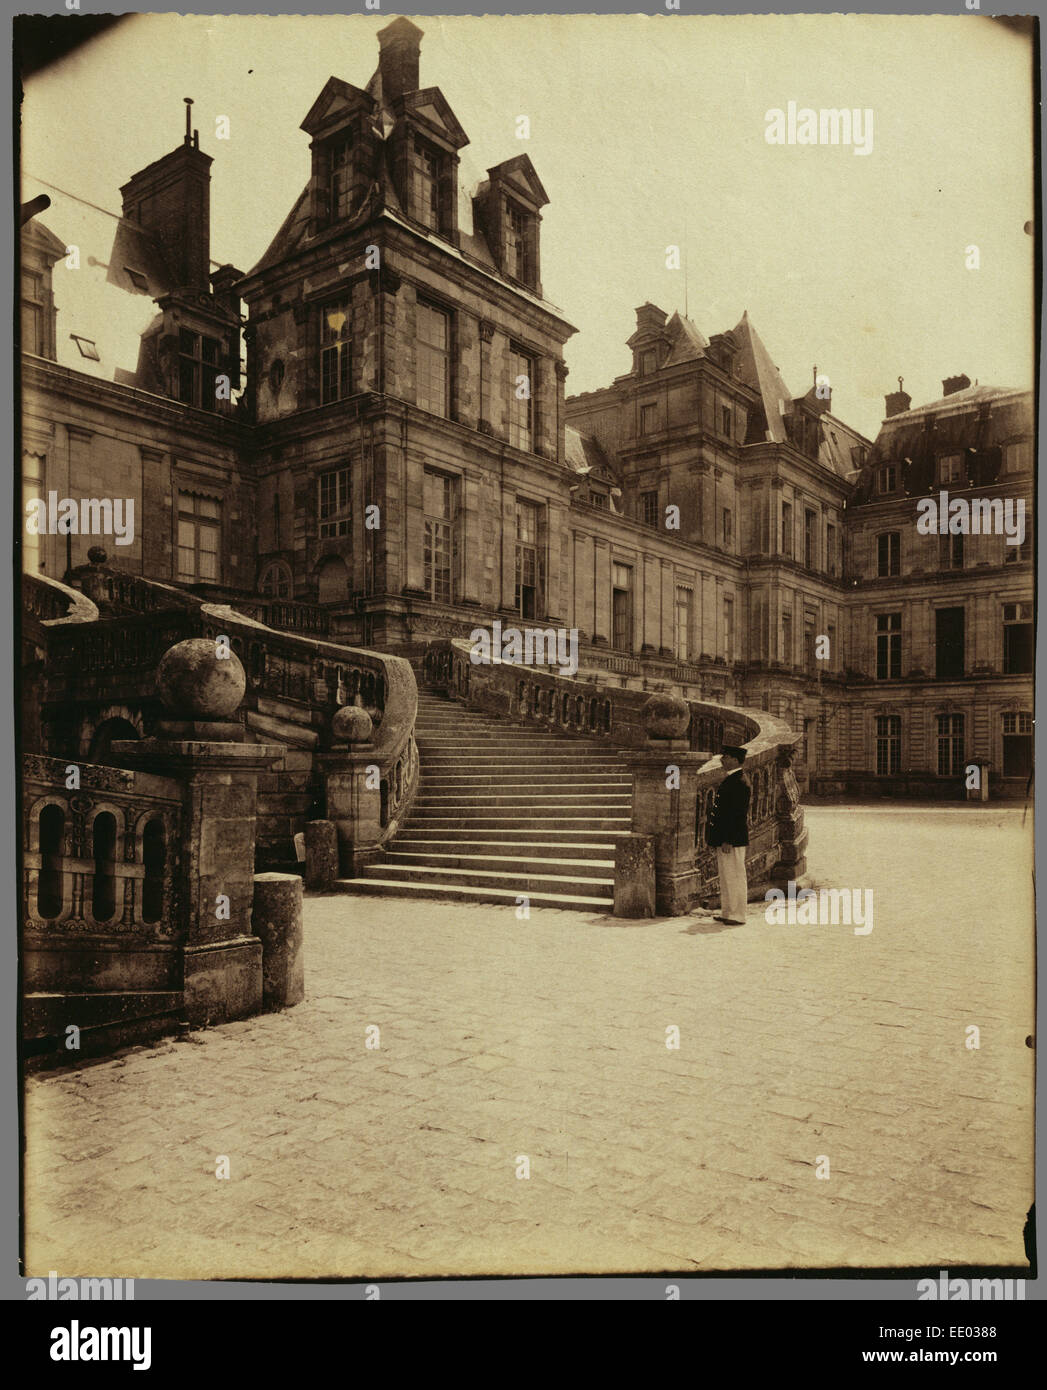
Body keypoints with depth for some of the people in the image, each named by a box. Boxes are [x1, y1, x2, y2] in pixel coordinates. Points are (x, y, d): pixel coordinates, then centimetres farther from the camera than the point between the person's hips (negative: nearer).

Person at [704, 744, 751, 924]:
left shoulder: (740, 782, -16)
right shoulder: (730, 780, 16)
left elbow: (737, 813, -21)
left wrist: (728, 841, -23)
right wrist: (715, 838, 18)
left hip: (732, 840, -10)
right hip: (723, 838, 10)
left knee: (735, 877, -3)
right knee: (725, 877, 15)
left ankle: (737, 916, 4)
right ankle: (727, 913, 22)